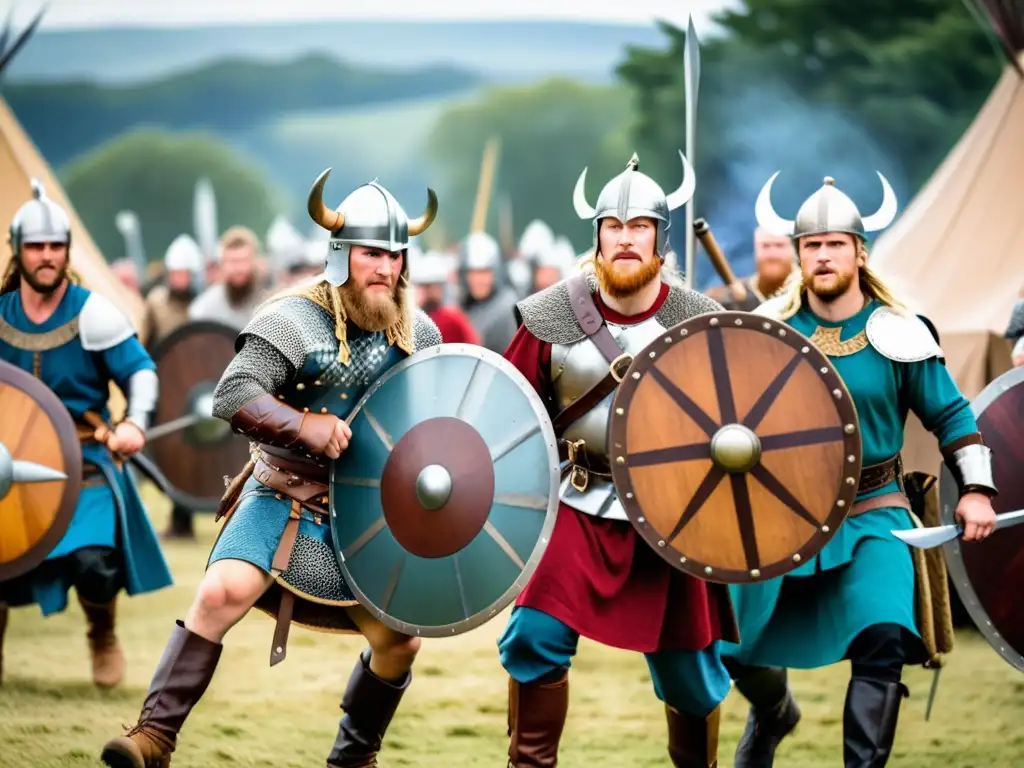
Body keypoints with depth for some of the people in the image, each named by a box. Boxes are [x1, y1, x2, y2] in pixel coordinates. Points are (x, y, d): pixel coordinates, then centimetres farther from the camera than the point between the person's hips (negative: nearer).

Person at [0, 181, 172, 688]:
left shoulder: (92, 313, -7)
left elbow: (140, 371, -5)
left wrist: (135, 423, -22)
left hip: (84, 460, -3)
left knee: (93, 563, -22)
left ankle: (103, 637, 12)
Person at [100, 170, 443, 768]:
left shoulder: (419, 333, 2)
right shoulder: (297, 318, -13)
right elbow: (231, 396, -21)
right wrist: (303, 425, -30)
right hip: (284, 500, -4)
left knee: (399, 643, 3)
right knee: (223, 592, -25)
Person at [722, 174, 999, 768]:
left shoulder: (898, 333, -4)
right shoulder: (767, 328, -1)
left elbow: (951, 414, 4)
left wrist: (976, 488, -5)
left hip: (871, 515, -2)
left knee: (883, 641, -24)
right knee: (741, 650, 10)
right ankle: (773, 716, 46)